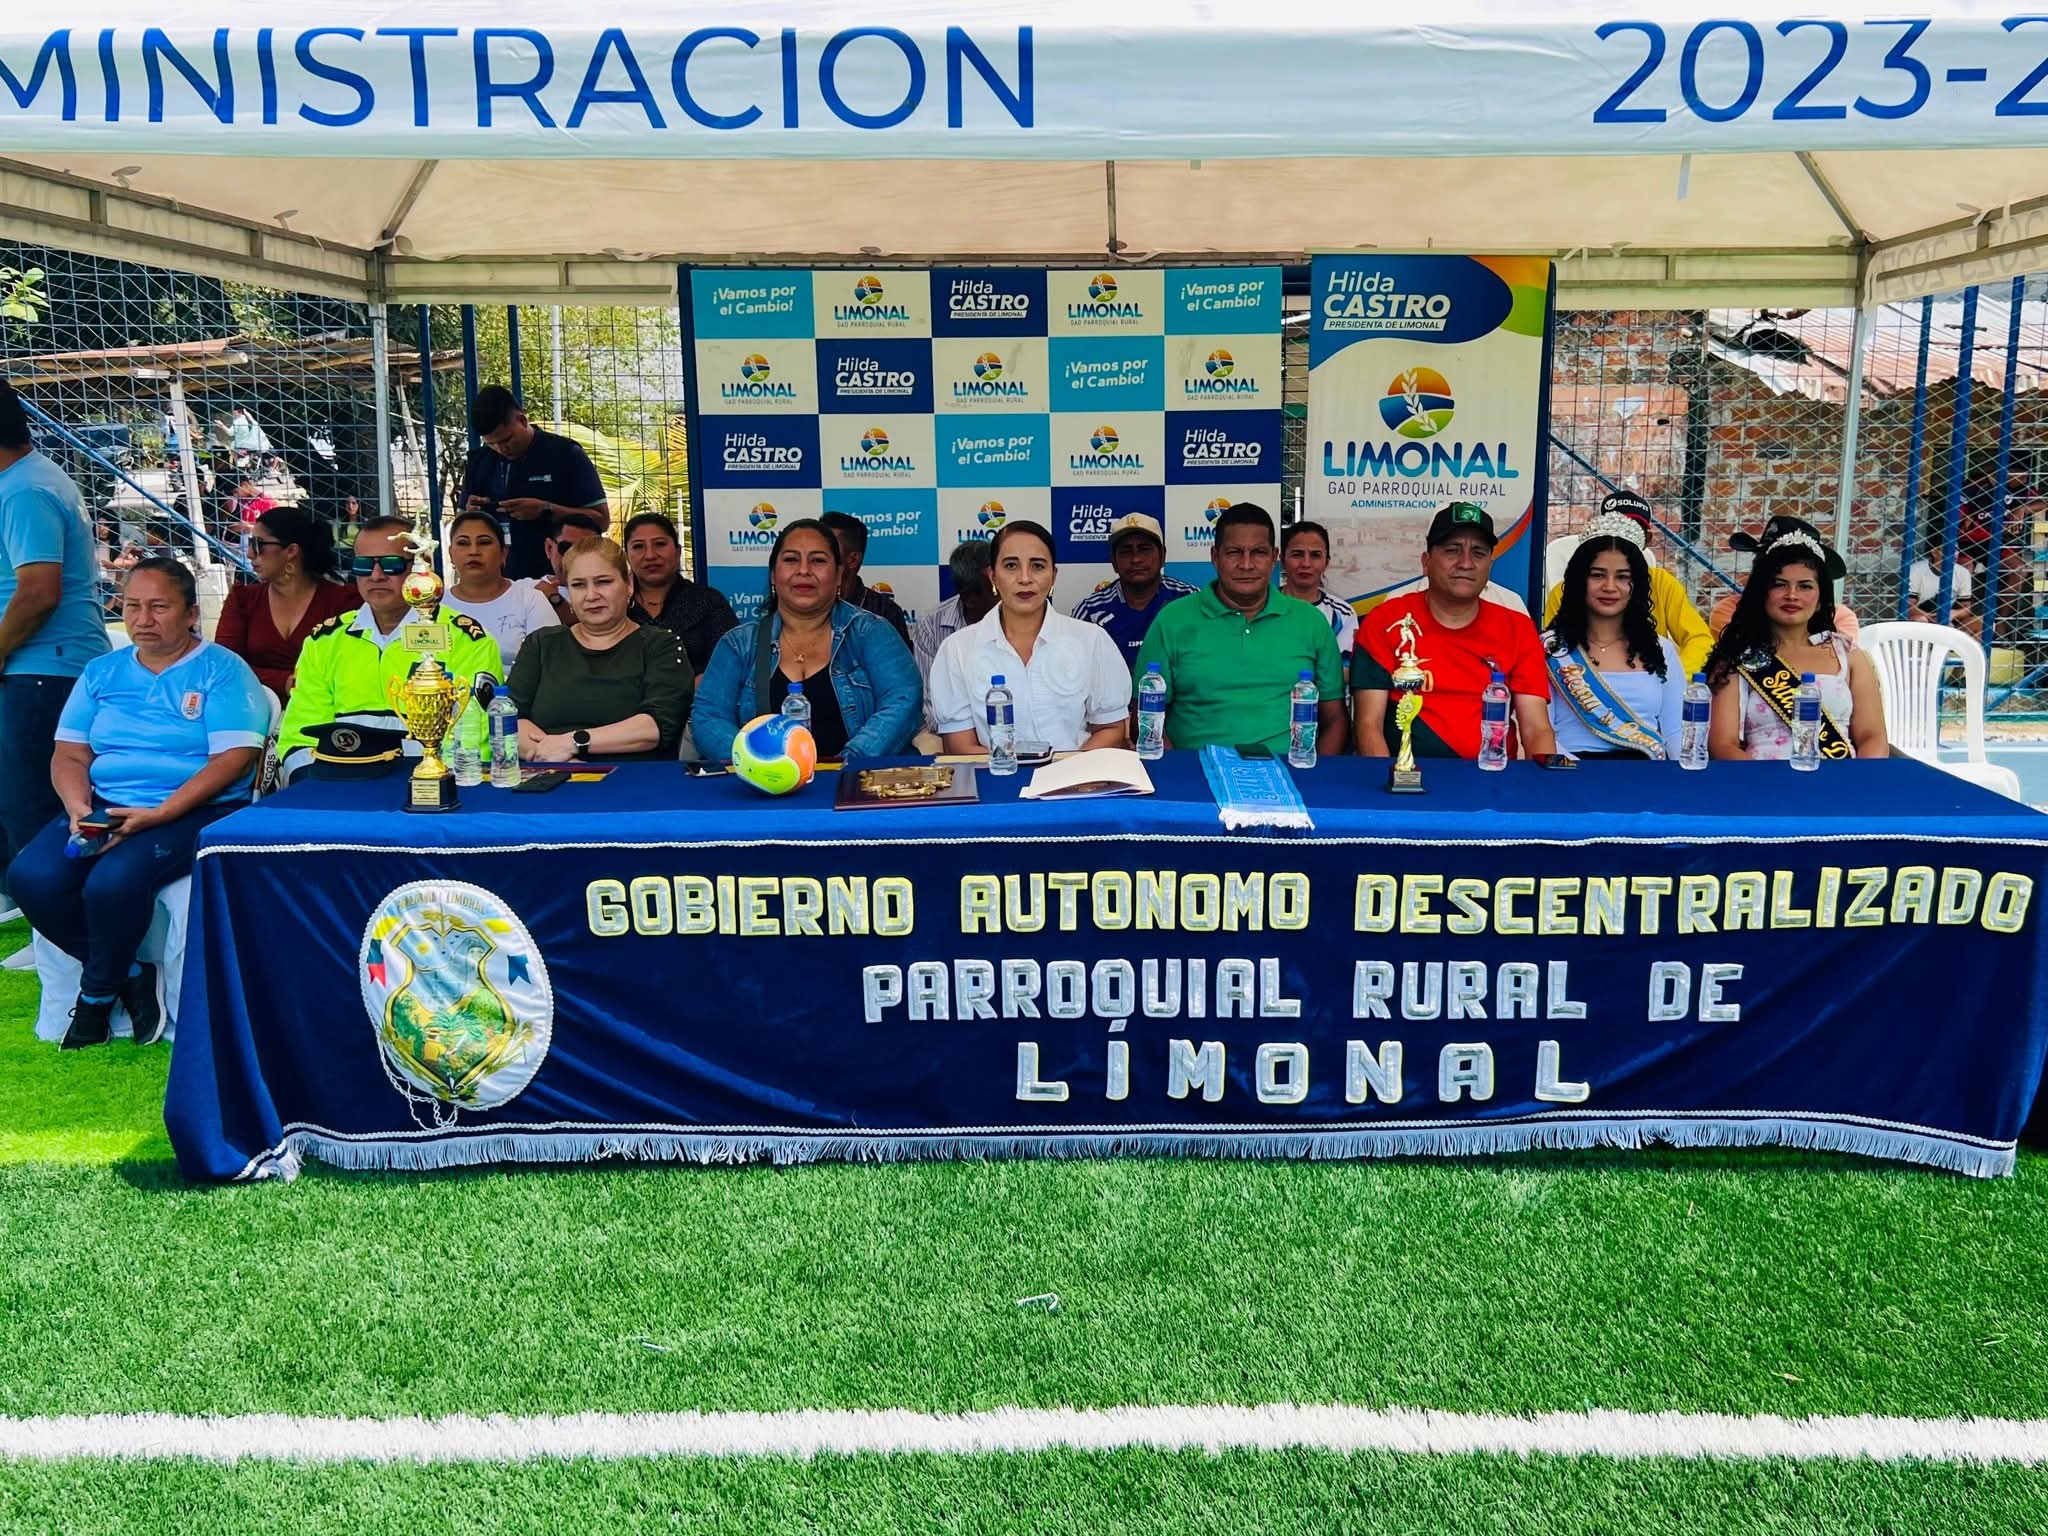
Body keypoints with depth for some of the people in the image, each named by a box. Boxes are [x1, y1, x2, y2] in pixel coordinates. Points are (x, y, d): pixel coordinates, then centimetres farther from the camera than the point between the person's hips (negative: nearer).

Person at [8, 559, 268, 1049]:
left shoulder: (222, 670, -1)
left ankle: (97, 995, -1)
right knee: (31, 876, -20)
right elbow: (69, 755, 12)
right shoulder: (102, 672, 16)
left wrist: (157, 814, -20)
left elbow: (233, 758, -12)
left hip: (194, 810, -5)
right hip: (104, 806, 6)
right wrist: (79, 809, -10)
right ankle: (129, 976, 0)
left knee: (112, 882, -31)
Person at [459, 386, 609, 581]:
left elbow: (602, 519, -6)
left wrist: (546, 510, -17)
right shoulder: (479, 461, 10)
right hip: (500, 578, 4)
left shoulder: (565, 454, -3)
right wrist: (470, 514, -3)